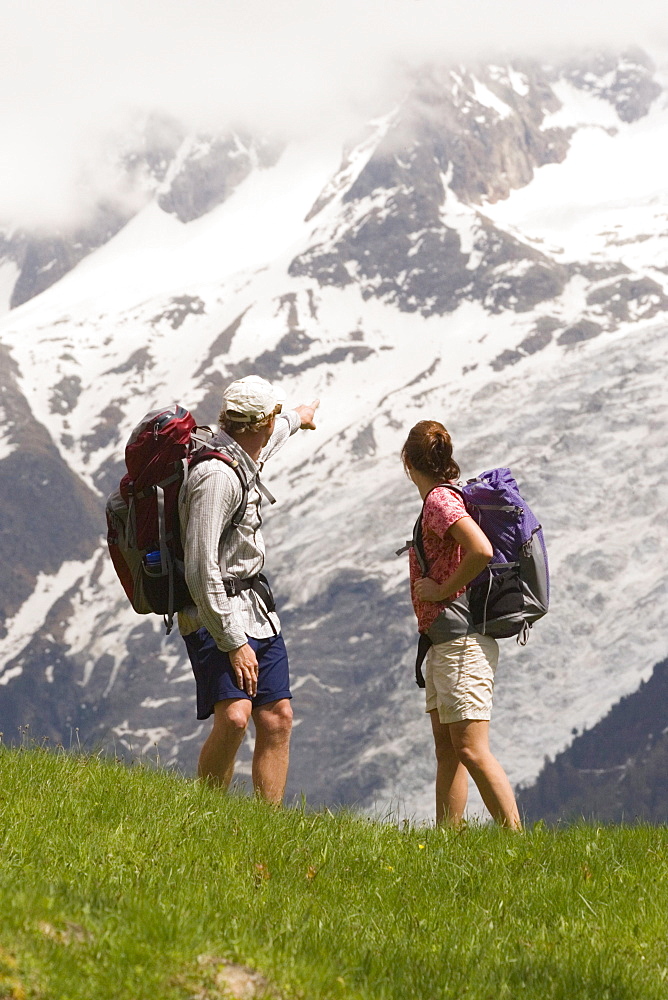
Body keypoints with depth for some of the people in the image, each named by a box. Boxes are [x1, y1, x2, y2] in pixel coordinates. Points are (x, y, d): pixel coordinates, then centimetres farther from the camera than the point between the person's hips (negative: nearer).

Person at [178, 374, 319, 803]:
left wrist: (296, 419, 58)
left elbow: (265, 440, 37)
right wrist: (234, 643, -25)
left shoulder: (245, 457, 8)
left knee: (277, 718, 4)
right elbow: (201, 570, -25)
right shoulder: (215, 476, -22)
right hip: (217, 615, -10)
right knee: (234, 716, -23)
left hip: (258, 610, 10)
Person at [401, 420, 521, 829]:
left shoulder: (440, 501, -13)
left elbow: (481, 550, -28)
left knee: (471, 749, -13)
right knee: (447, 750, 11)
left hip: (460, 638, -11)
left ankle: (516, 837, -14)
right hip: (444, 642, 11)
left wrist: (443, 589, -16)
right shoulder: (444, 499, 15)